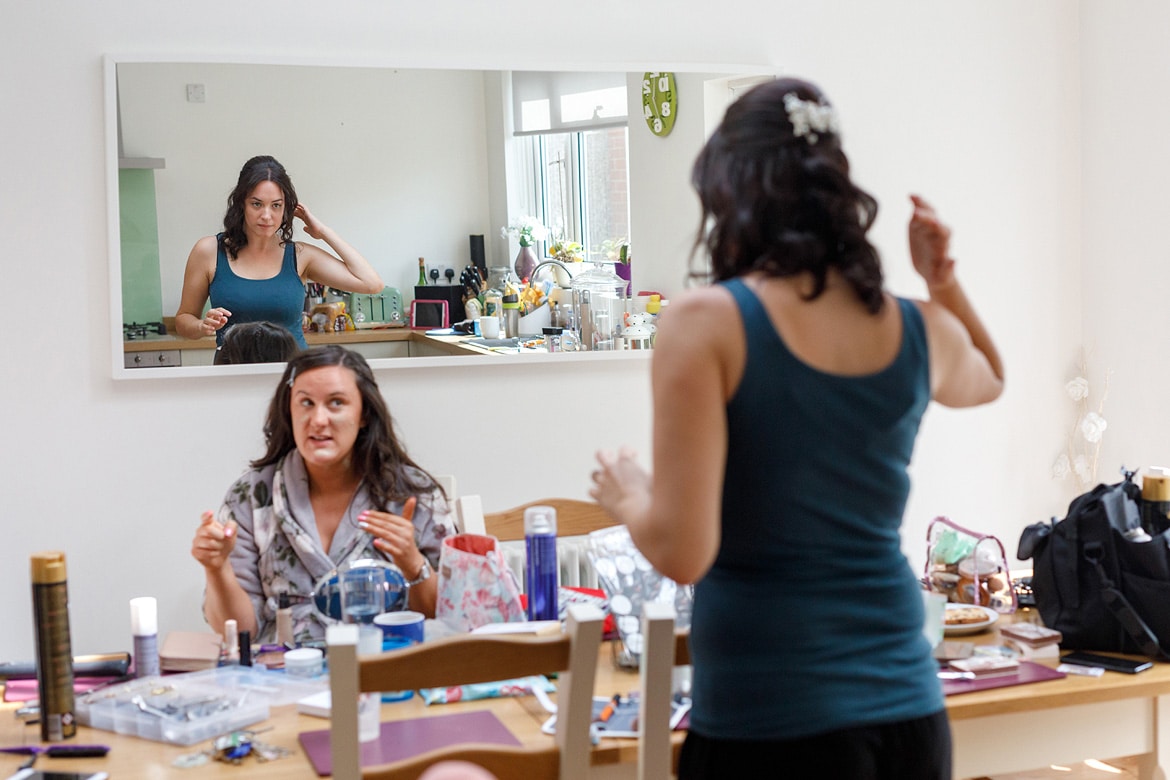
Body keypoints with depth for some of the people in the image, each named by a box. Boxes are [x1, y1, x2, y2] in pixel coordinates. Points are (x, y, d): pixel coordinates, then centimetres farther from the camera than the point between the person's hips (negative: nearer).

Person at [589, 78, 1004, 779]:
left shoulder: (707, 324, -13)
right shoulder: (923, 332, 1)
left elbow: (683, 553, -17)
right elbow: (991, 380, 28)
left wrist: (628, 498, 3)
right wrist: (945, 283, 13)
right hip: (908, 709, 5)